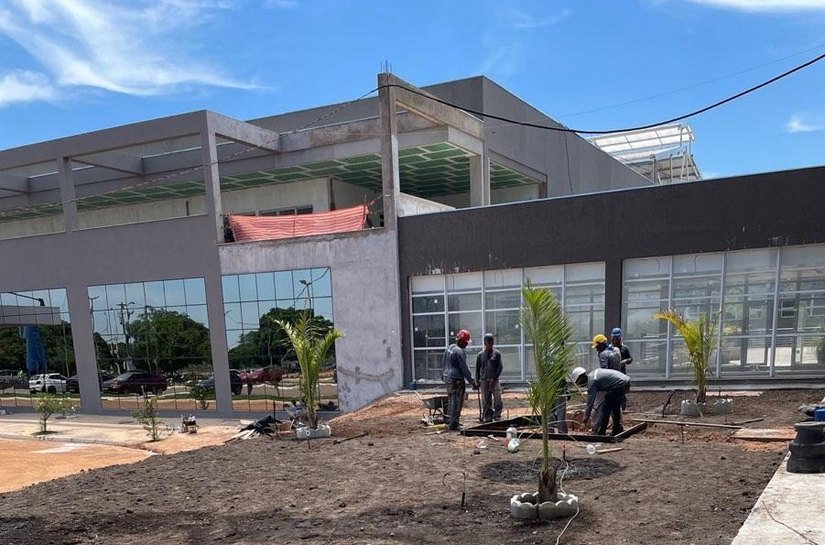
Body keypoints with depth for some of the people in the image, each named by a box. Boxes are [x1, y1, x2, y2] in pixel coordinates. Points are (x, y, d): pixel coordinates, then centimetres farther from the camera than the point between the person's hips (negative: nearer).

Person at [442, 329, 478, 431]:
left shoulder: (449, 348, 11)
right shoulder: (459, 351, -16)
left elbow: (445, 363, 18)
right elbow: (464, 368, -16)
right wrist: (472, 382, -12)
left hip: (447, 377, 9)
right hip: (456, 379, -9)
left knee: (451, 400, 16)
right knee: (457, 401, -5)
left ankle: (450, 421, 22)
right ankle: (453, 424, -3)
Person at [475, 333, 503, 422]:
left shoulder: (497, 353, 4)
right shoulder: (480, 355, 8)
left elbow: (500, 367, -1)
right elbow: (477, 368, 13)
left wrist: (494, 378, -10)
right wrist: (477, 380, 6)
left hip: (494, 380, -1)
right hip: (484, 381, 1)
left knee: (498, 399, -11)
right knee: (486, 401, 3)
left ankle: (497, 417, -3)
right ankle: (488, 419, 11)